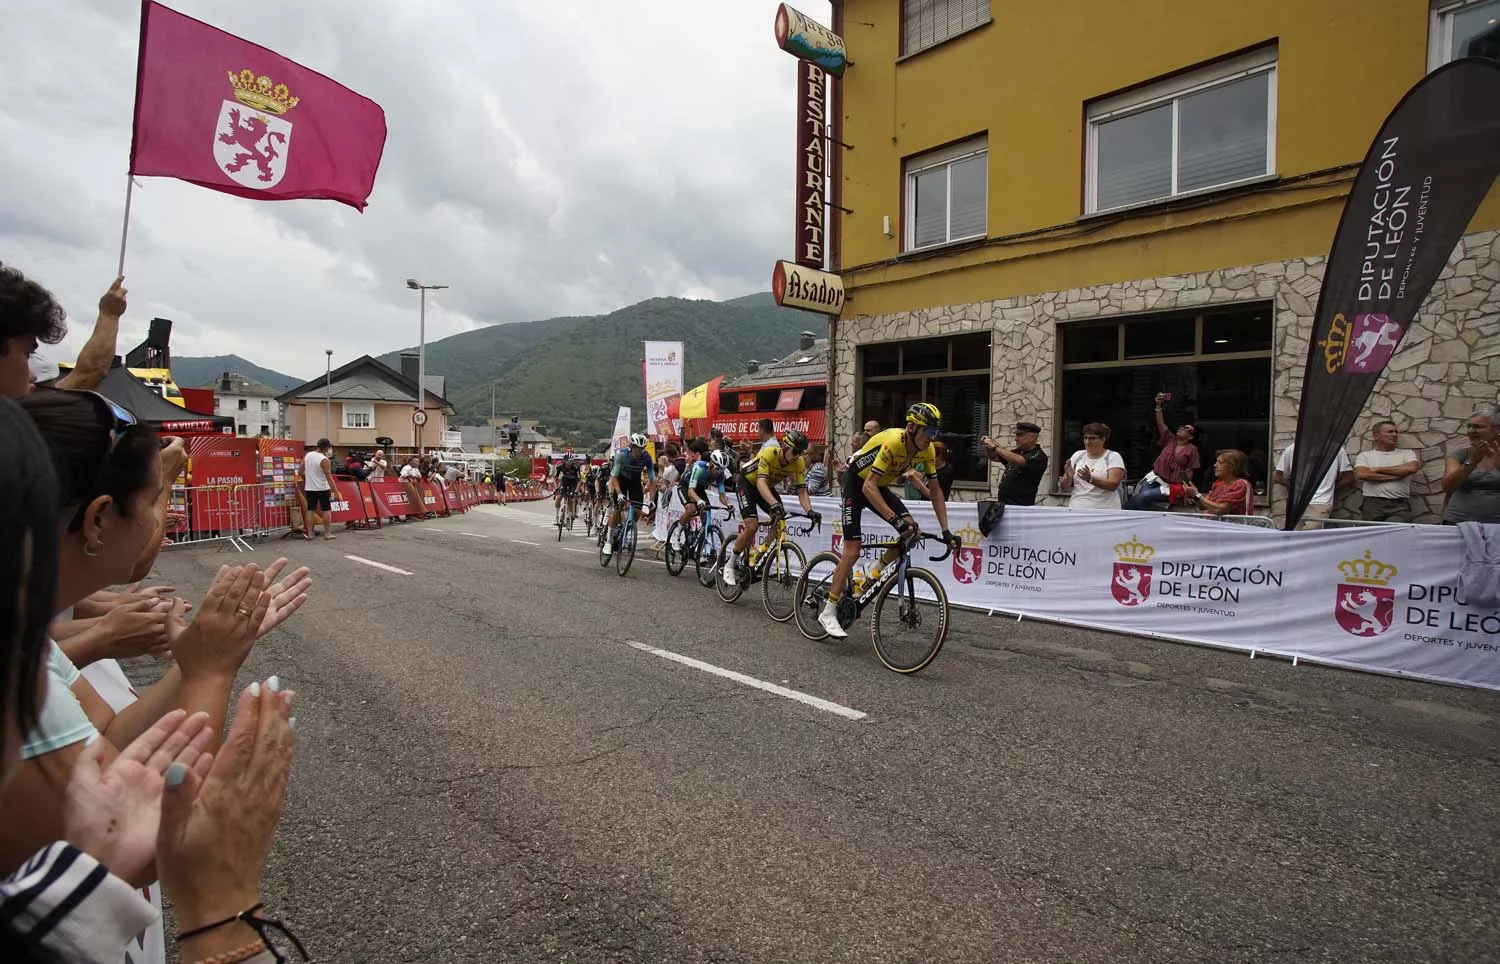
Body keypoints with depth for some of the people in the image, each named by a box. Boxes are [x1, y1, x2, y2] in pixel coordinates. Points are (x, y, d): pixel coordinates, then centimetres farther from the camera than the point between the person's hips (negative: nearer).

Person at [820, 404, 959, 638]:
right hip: (857, 482, -7)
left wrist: (946, 531, -9)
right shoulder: (893, 442, -34)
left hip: (880, 486, 7)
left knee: (911, 531, -12)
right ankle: (828, 612, -5)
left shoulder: (927, 450, -12)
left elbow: (936, 491, -4)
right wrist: (895, 519, -44)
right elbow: (868, 487, -37)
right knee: (853, 549, -13)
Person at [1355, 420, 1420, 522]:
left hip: (1399, 506, 1)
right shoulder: (1364, 455, 14)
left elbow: (1412, 468, -5)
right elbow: (1361, 474, -7)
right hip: (1372, 503, 0)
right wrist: (1396, 475, -4)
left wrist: (1378, 469, -1)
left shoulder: (1407, 453, 18)